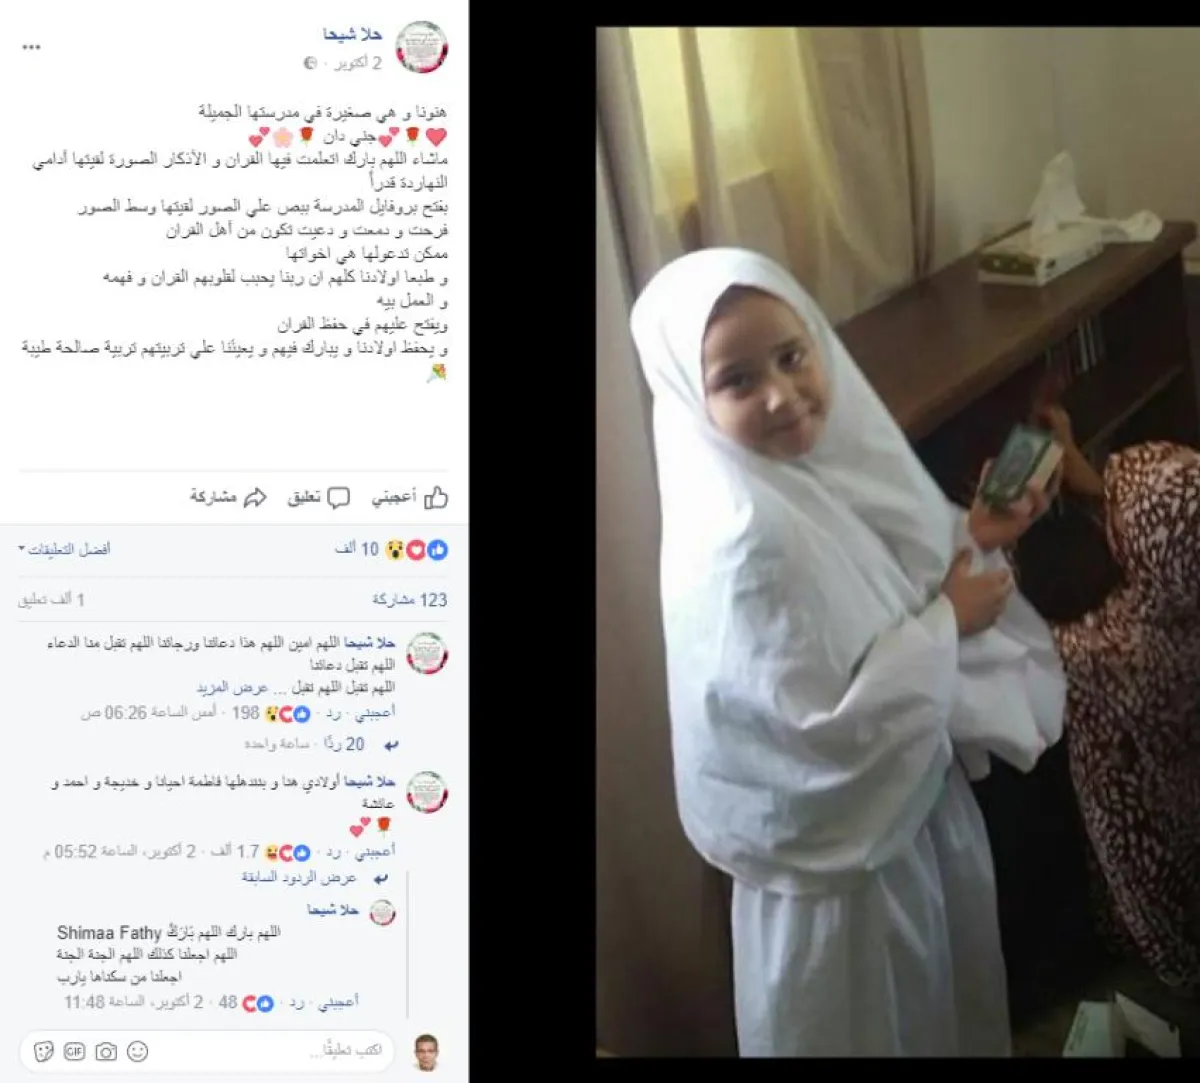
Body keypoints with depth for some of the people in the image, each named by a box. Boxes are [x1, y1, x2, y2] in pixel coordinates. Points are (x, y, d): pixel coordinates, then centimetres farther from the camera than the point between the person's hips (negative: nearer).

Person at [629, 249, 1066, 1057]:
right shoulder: (739, 542, -33)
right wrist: (948, 623, -22)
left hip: (918, 788, 8)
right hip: (843, 835, -8)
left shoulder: (832, 453, -7)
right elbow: (823, 727, -31)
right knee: (877, 1027, 17)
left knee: (952, 991, 30)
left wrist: (972, 535, -6)